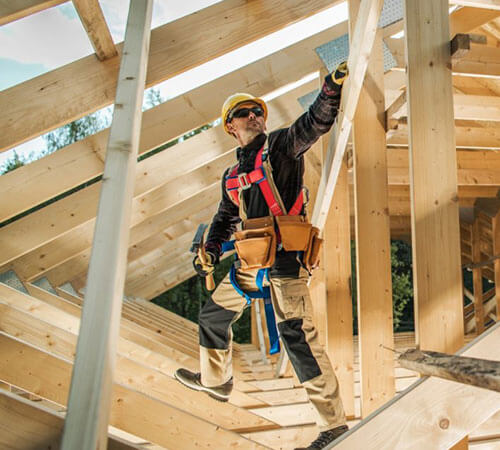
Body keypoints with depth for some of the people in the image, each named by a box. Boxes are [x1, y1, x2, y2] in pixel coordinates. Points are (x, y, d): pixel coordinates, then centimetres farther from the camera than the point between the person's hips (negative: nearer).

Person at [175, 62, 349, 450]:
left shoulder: (281, 145, 2)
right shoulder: (233, 175, 20)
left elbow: (316, 122, -14)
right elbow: (225, 218, 24)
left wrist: (331, 89, -30)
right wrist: (210, 251, 10)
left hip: (284, 258, -8)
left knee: (298, 336, -14)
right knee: (213, 315, 19)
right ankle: (215, 380, 45)